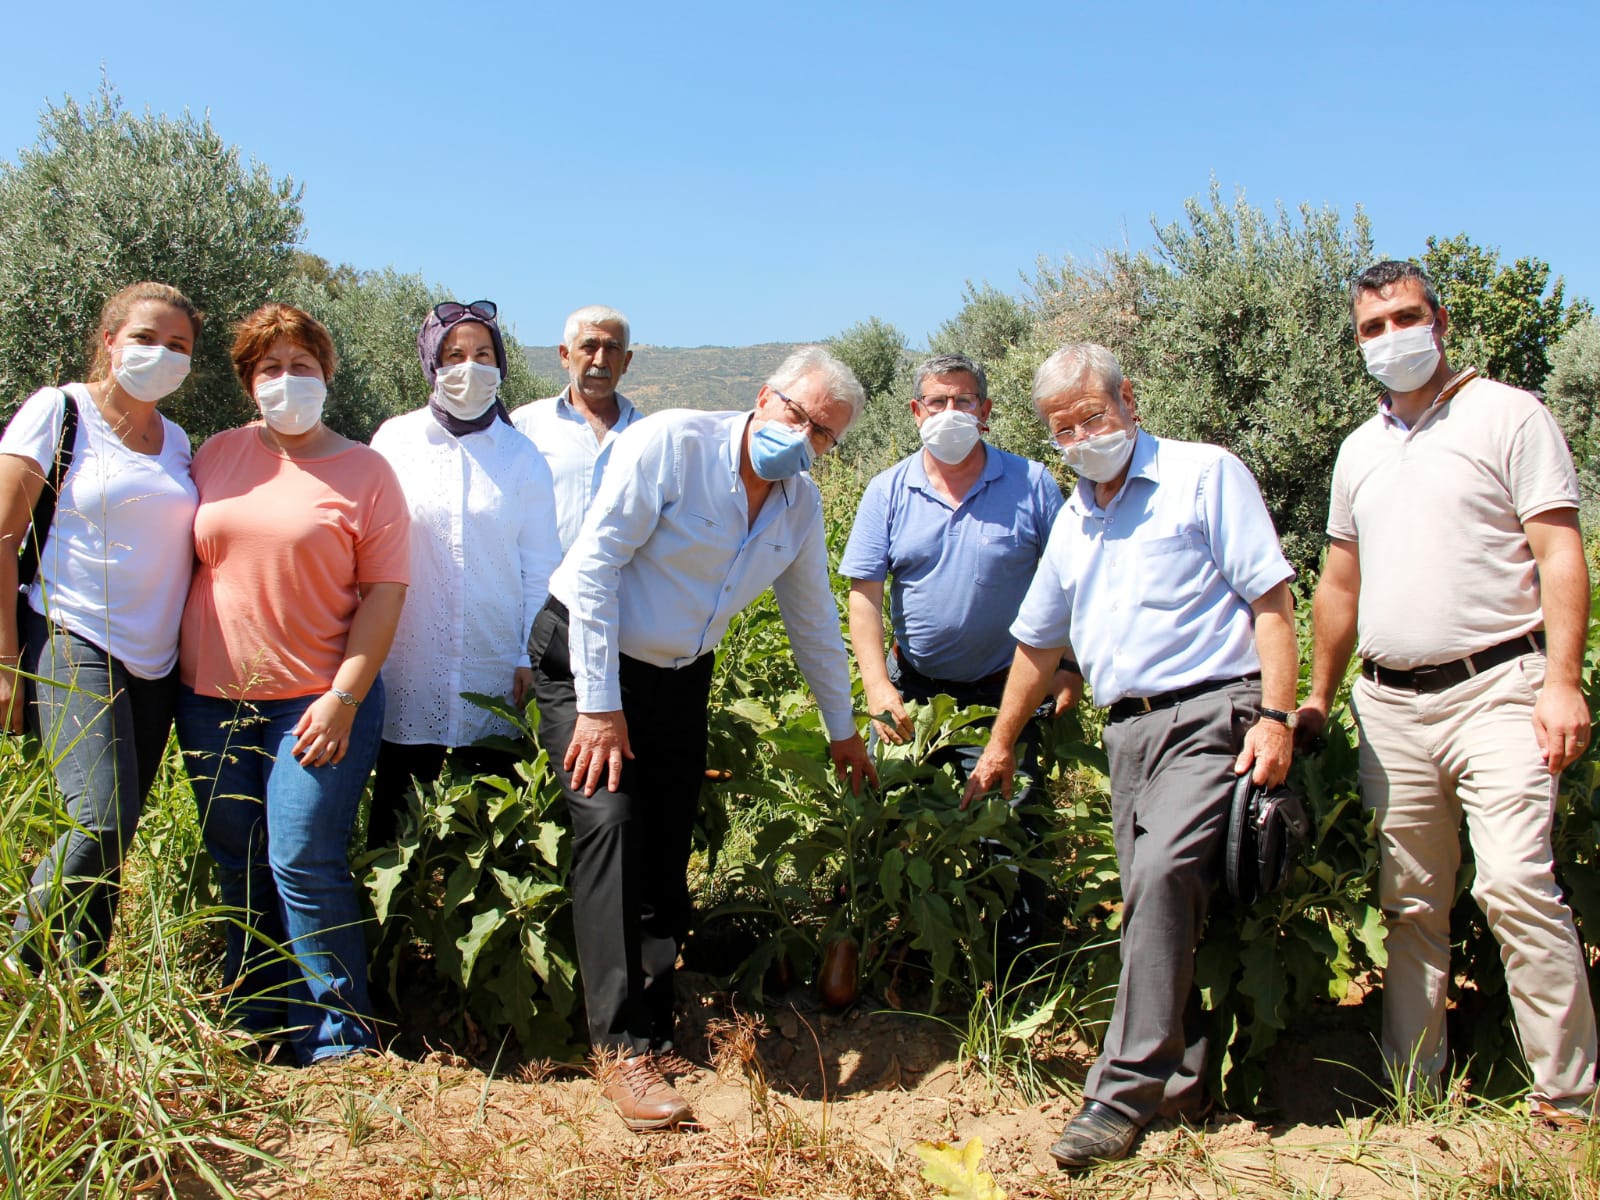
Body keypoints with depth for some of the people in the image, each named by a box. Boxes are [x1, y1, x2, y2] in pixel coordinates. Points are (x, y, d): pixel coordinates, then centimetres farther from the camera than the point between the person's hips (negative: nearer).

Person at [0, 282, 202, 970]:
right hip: (74, 645, -5)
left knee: (110, 844, 7)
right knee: (101, 824, -20)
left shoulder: (177, 441, 15)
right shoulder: (59, 411, -2)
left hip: (156, 662, 6)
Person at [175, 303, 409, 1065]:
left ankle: (337, 1045, 6)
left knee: (304, 867, -7)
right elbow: (181, 560, 15)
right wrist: (170, 670, 9)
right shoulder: (218, 456, 10)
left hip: (318, 701, -4)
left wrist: (344, 697, -13)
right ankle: (253, 1024, 27)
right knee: (237, 867, 12)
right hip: (211, 697, 5)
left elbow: (384, 592, -6)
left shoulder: (363, 472, -1)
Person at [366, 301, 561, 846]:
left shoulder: (521, 455, 4)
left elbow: (540, 564, 5)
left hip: (495, 671, 0)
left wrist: (532, 657, 1)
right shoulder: (395, 441, 3)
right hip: (409, 664, 0)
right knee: (397, 816, 7)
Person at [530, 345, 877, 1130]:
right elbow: (593, 568, -21)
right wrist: (599, 705, -22)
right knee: (611, 820, -19)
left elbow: (813, 618, 12)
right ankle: (625, 1050, -15)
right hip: (586, 658, -5)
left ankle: (655, 1032, 12)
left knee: (666, 848, 2)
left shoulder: (801, 505, 0)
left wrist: (842, 730, 18)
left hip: (679, 676, 6)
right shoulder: (670, 444, -19)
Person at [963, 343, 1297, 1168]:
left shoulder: (1204, 474, 1)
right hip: (1126, 729, 7)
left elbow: (1270, 597, -5)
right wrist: (1000, 746, 29)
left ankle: (1125, 1092, -13)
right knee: (1152, 900, 6)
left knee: (1162, 875, -21)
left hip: (1210, 715, -7)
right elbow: (1038, 642, 27)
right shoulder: (1072, 521, 20)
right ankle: (1179, 1080, 20)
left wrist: (1276, 716, -14)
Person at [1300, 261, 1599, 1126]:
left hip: (1493, 689, -5)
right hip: (1389, 705, 5)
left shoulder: (1508, 415, 1)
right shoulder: (1360, 448, 17)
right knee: (1410, 902, 9)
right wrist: (1318, 699, 19)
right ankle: (1411, 1088, 19)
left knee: (1515, 882, -16)